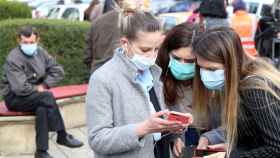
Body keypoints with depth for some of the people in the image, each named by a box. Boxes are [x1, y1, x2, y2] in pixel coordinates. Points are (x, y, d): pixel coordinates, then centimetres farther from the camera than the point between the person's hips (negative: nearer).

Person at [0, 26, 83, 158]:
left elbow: (58, 71, 3)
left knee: (42, 108, -30)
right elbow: (20, 88, -27)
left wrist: (44, 85, -10)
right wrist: (38, 89, -12)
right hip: (15, 98, -5)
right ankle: (62, 136, -17)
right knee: (47, 97, -30)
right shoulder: (13, 59, -19)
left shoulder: (40, 52, 1)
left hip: (34, 95, 6)